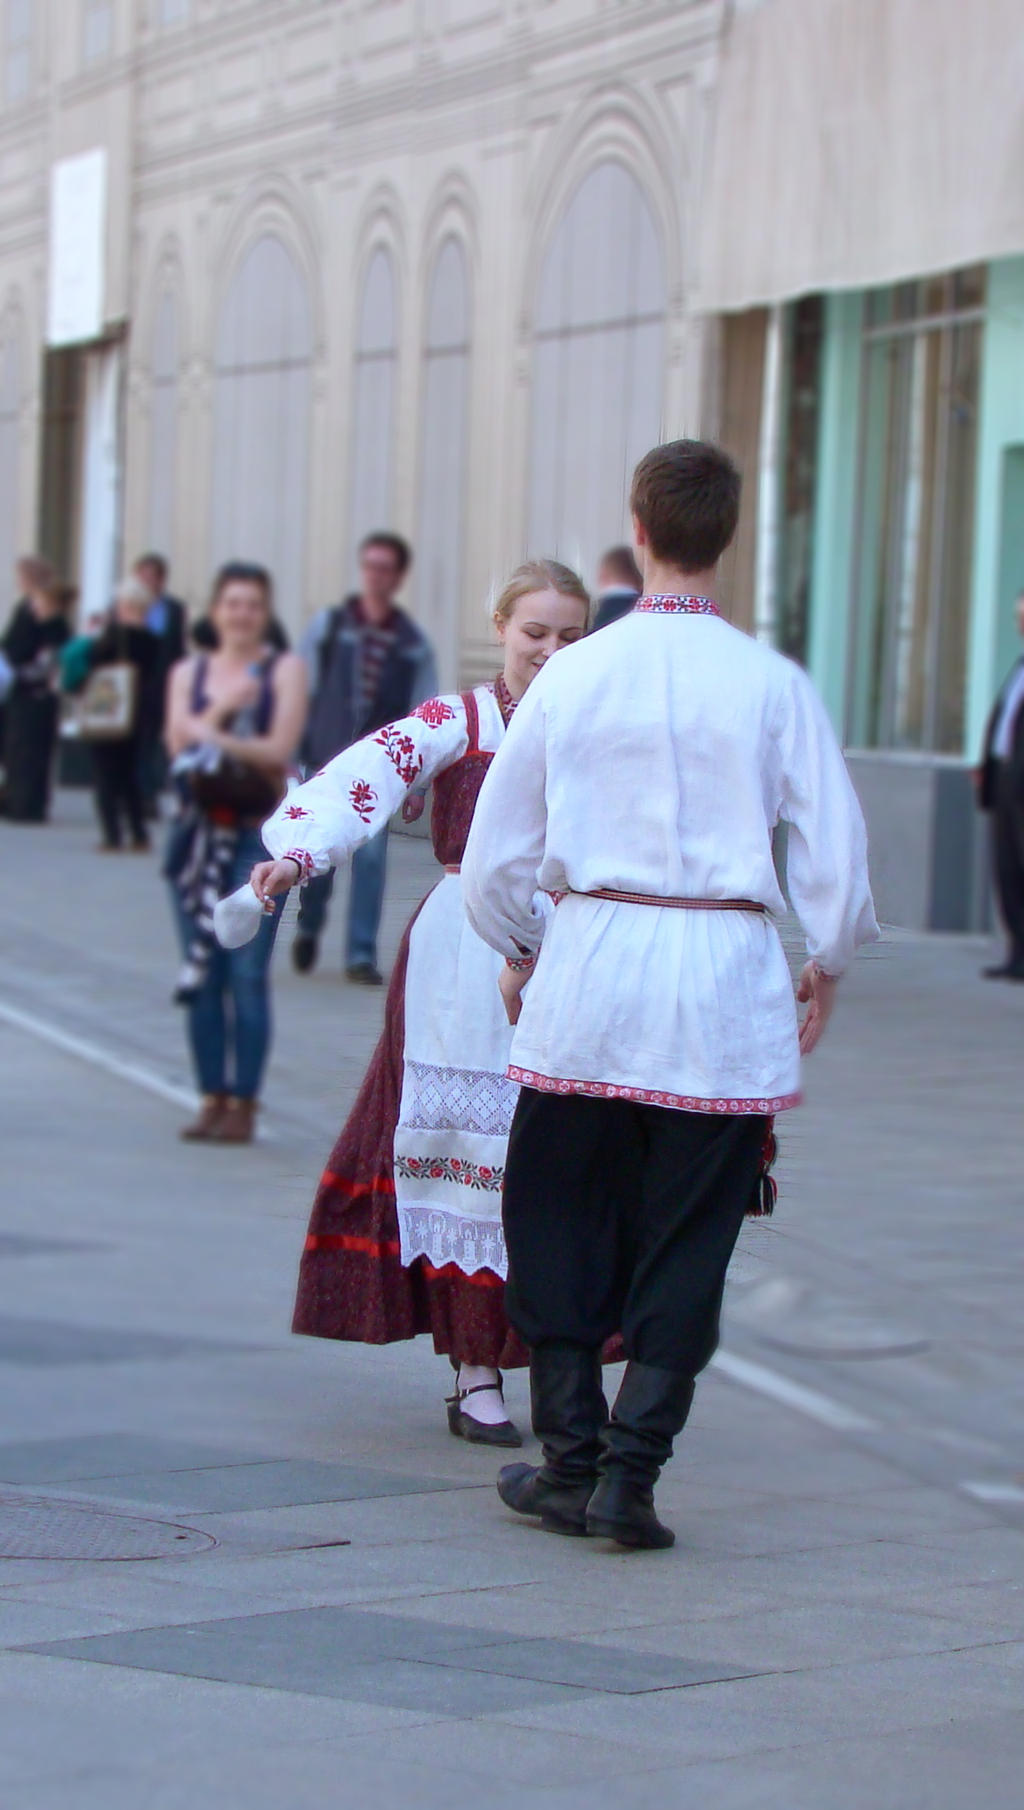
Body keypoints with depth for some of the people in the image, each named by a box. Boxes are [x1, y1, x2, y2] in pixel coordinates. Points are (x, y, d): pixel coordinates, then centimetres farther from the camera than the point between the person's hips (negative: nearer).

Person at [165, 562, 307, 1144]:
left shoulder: (285, 670, 3)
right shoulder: (190, 672, 14)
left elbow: (280, 747, -8)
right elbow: (179, 742, -1)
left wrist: (212, 736, -8)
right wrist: (224, 708, -13)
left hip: (258, 833, -4)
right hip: (200, 829, 4)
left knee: (248, 974, -8)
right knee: (202, 973, 5)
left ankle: (244, 1103, -4)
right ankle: (213, 1097, 12)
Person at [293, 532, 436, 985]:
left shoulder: (412, 642, 6)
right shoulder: (328, 625, 4)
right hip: (327, 759, 0)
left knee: (371, 855, -4)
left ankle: (361, 955, 5)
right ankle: (309, 927, 31)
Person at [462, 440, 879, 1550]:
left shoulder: (574, 675, 1)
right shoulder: (771, 685, -3)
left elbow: (492, 855, 8)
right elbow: (835, 854, 0)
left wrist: (518, 953, 27)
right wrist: (828, 963, 18)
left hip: (591, 969, 1)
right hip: (727, 980, -1)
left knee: (561, 1219, 14)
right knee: (687, 1239, 6)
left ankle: (572, 1460, 14)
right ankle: (630, 1476, 2)